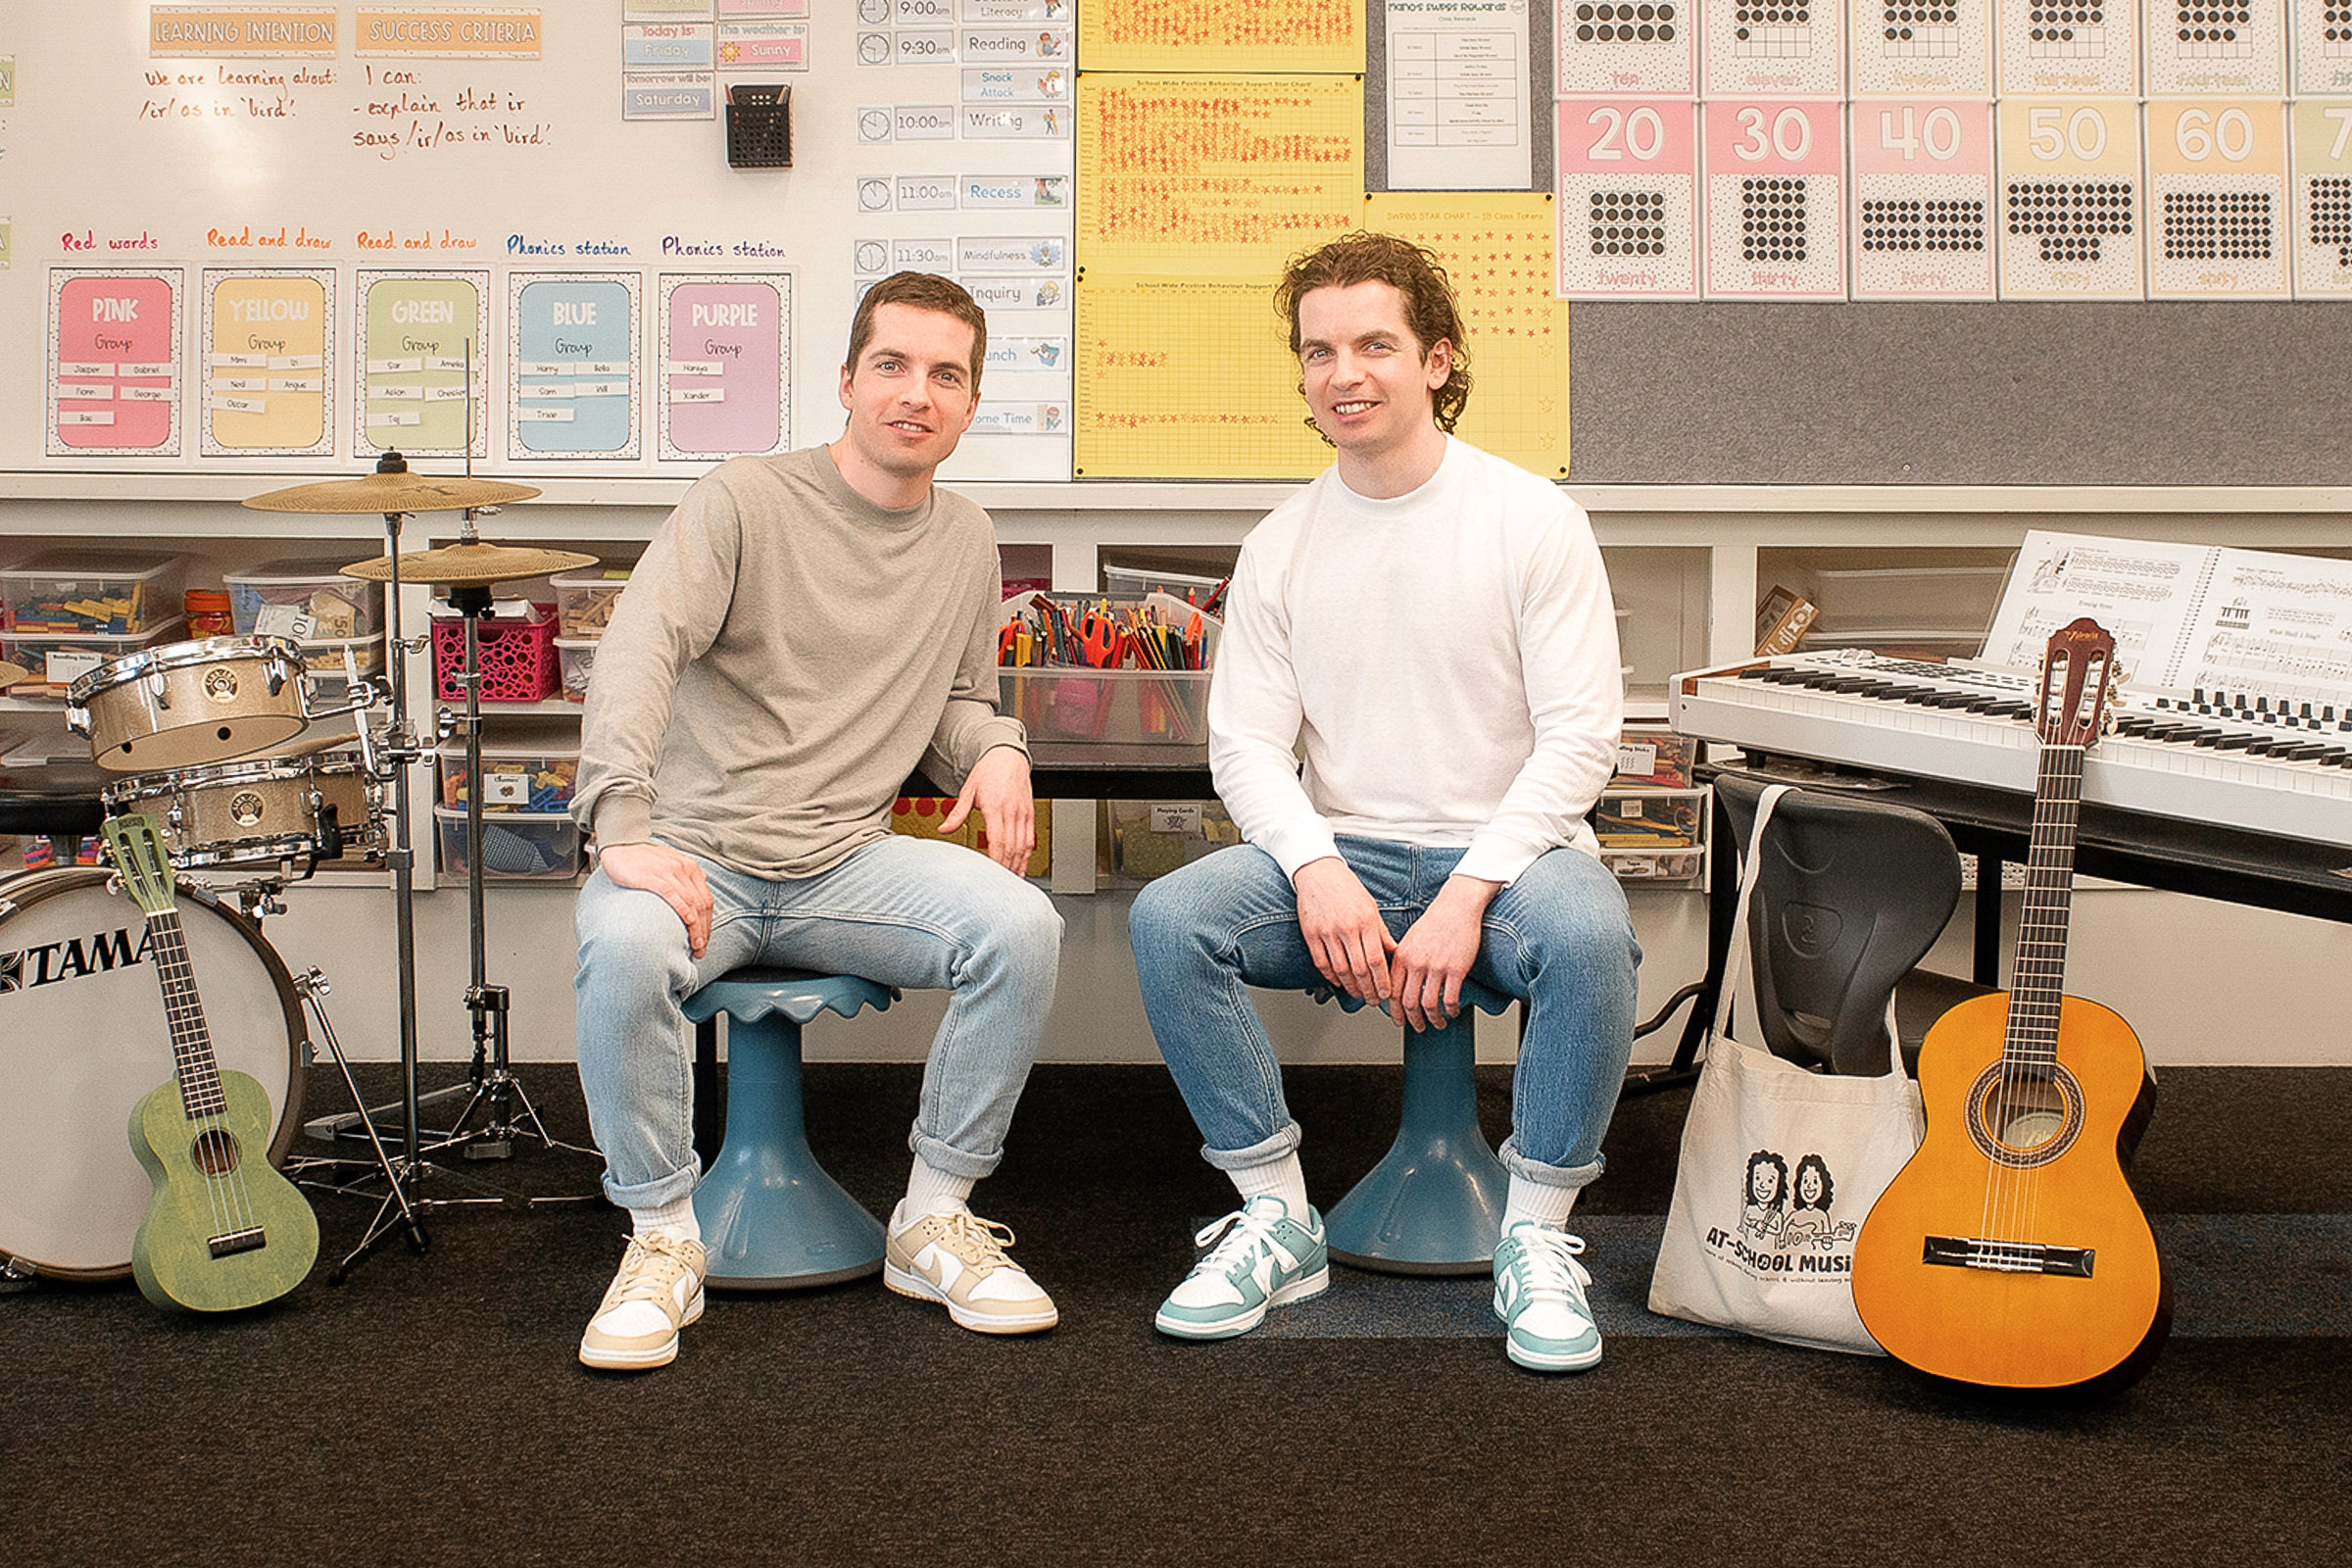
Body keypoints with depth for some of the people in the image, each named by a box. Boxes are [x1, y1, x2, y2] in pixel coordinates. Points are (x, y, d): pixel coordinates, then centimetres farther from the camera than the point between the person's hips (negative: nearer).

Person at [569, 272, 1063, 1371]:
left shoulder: (965, 541, 15)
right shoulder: (746, 501, -4)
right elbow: (637, 653, -17)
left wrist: (996, 749, 0)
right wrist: (624, 830, -32)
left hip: (848, 863, 4)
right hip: (696, 856, -4)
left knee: (1021, 923, -24)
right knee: (623, 946, -37)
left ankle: (935, 1220, -5)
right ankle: (664, 1237, -11)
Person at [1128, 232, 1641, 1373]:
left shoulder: (1530, 519, -3)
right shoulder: (1280, 547, 7)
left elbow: (1580, 737, -9)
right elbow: (1244, 743, 1)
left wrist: (1465, 897, -20)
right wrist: (1318, 869, -19)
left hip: (1506, 851, -3)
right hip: (1340, 854, 3)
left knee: (1586, 934, -36)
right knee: (1167, 920, -23)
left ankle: (1536, 1239, -14)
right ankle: (1279, 1219, -8)